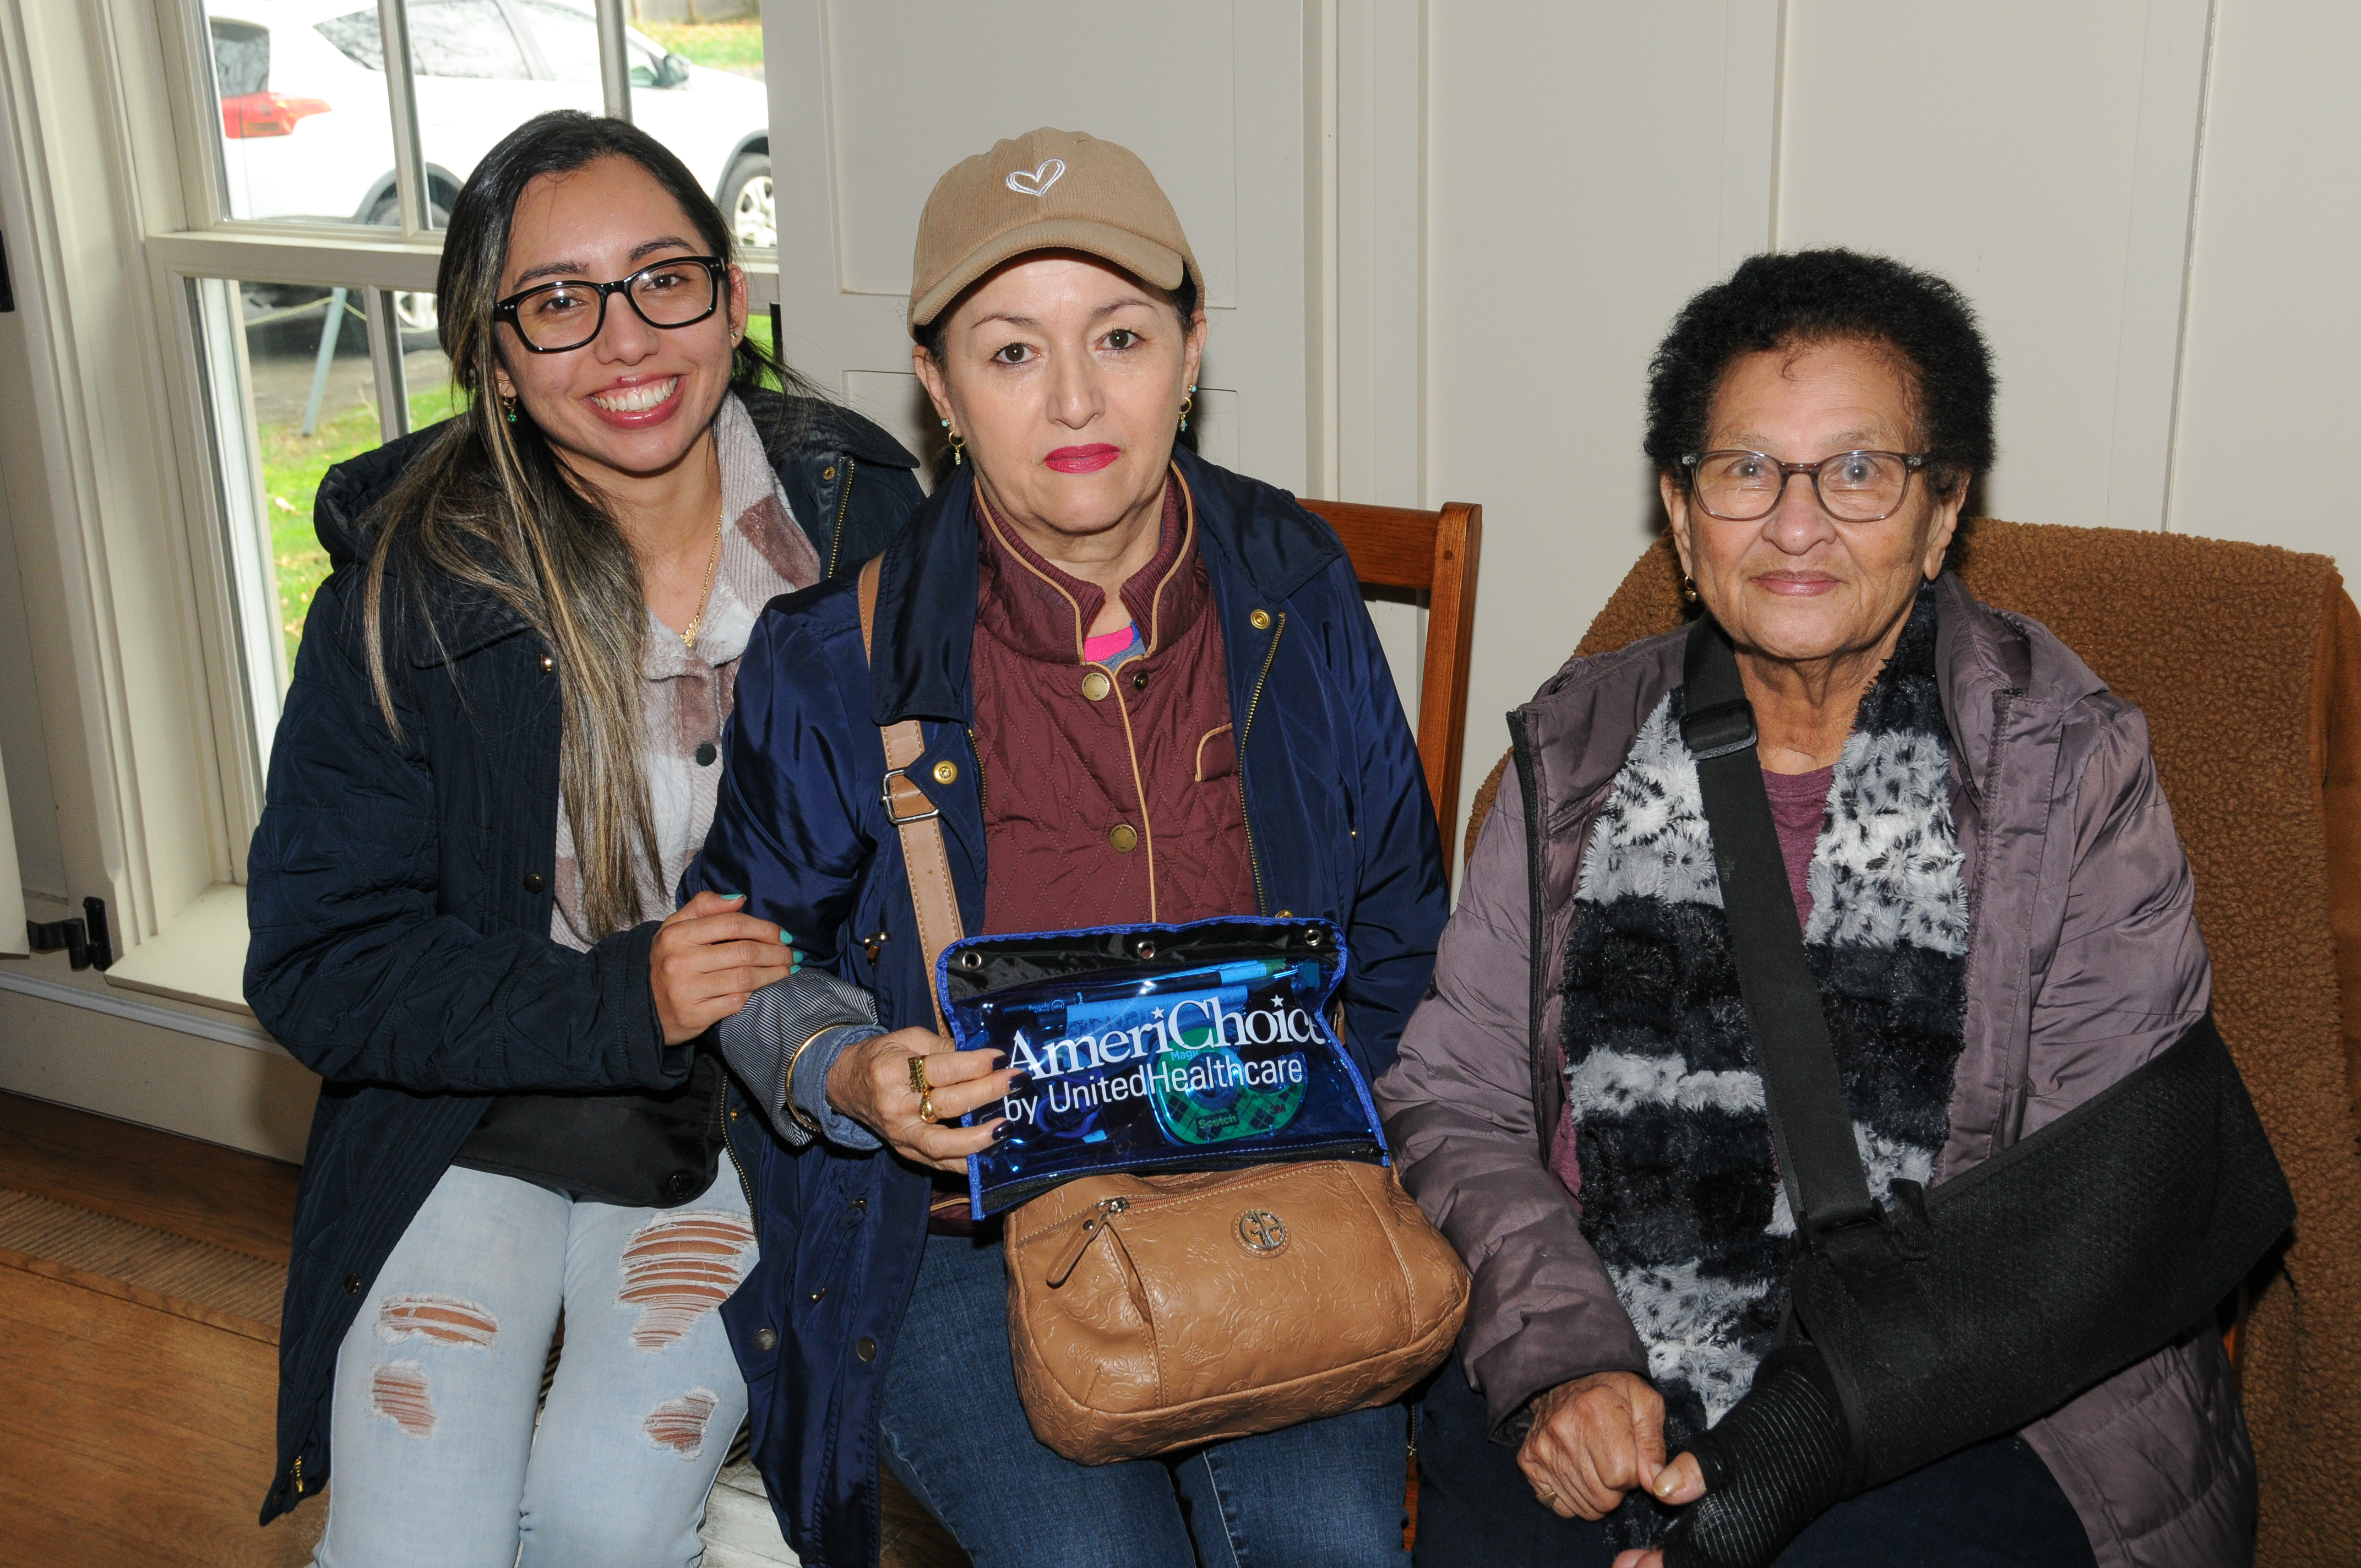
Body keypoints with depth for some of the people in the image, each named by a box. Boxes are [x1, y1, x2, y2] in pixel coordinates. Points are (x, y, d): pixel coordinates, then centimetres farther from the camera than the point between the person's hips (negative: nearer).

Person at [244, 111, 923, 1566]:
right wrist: (619, 1002, -22)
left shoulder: (861, 520, -7)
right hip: (469, 1124, 0)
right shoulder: (409, 586, -11)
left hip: (741, 1127, 1)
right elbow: (318, 964, -9)